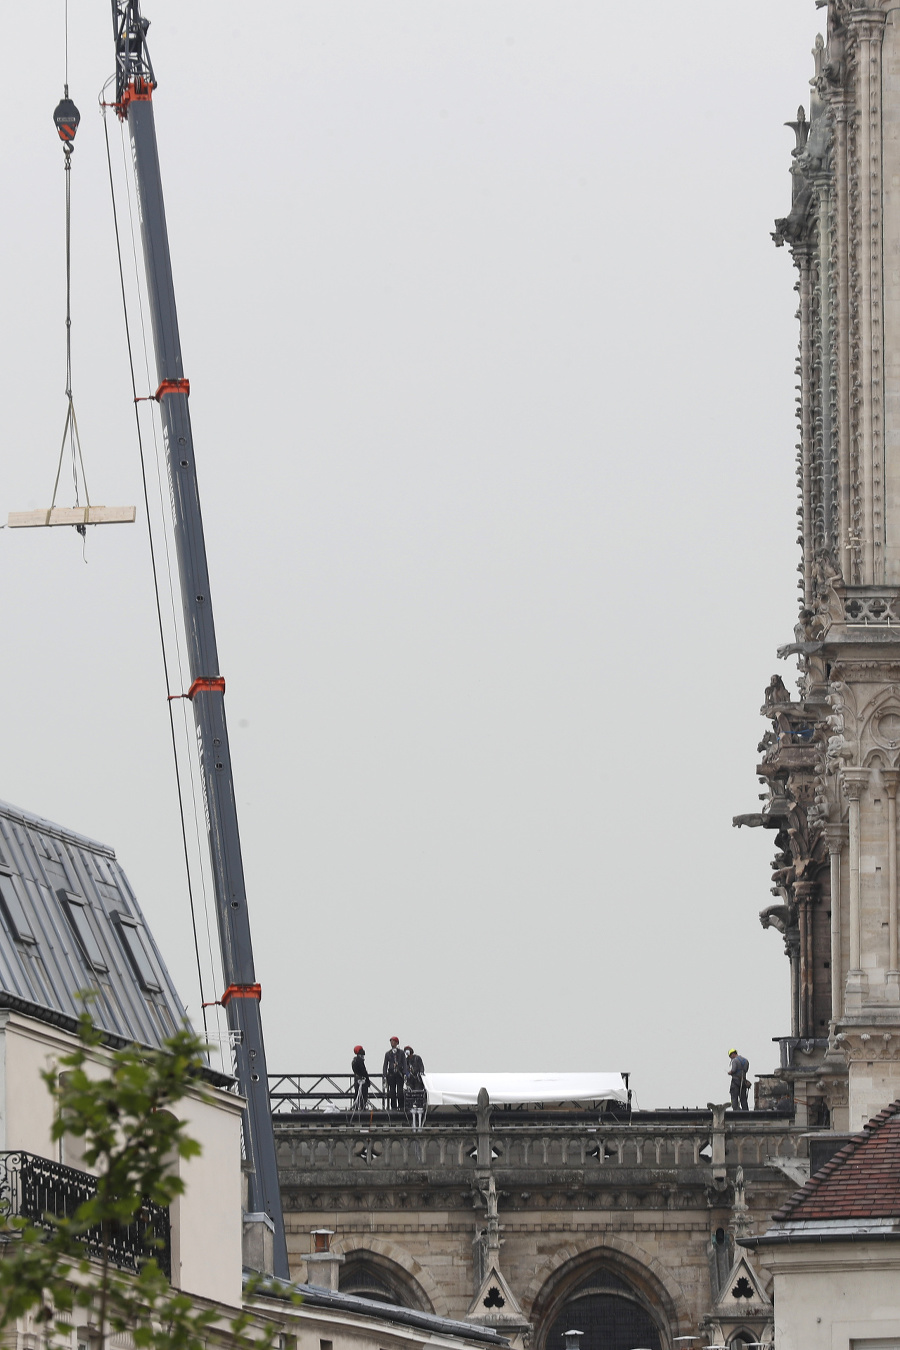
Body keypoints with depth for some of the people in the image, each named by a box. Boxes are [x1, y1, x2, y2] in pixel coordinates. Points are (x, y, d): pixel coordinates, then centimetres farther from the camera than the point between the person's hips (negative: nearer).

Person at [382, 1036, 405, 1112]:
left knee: (400, 1091, -5)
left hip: (399, 1074, -2)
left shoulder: (401, 1053, 6)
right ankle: (393, 1107, 4)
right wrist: (384, 1075, 0)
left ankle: (401, 1107, -1)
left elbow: (404, 1064, 4)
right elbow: (385, 1065, 9)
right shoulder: (388, 1054, 10)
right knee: (392, 1091, 0)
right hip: (391, 1074, 2)